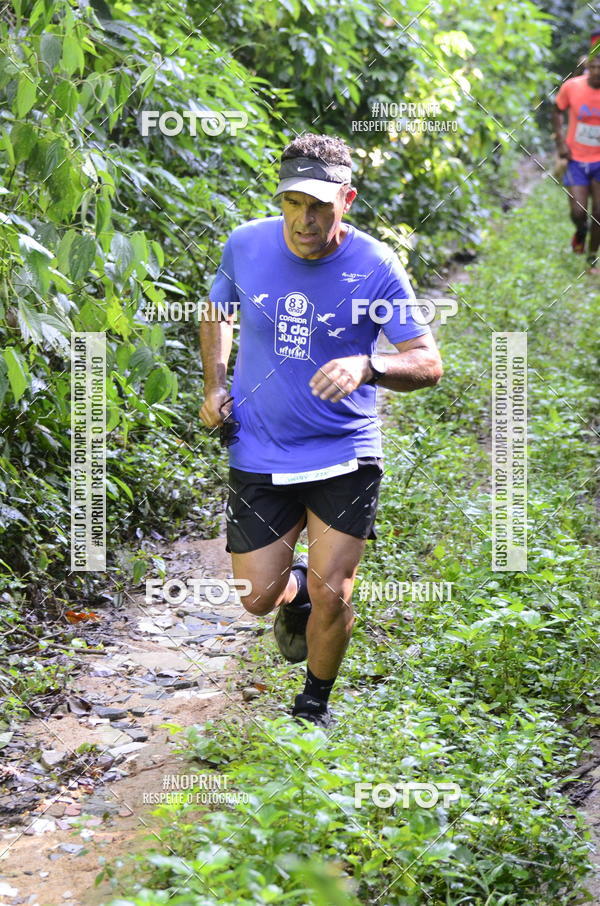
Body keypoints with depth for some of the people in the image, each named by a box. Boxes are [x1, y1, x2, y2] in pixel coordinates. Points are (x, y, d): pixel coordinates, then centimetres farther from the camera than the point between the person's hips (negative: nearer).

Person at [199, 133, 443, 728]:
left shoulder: (376, 267, -14)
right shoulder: (245, 245, -7)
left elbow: (428, 363, -14)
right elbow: (217, 312, 15)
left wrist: (367, 366, -33)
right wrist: (214, 386, 2)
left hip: (346, 456, -2)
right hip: (259, 453, 2)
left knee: (330, 595, -5)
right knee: (257, 598, 2)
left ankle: (314, 704, 24)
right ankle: (294, 590, 41)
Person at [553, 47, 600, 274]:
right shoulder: (572, 87, -13)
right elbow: (557, 111, 4)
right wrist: (560, 141, -7)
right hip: (576, 159, 0)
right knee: (578, 213, -7)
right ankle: (580, 232, 30)